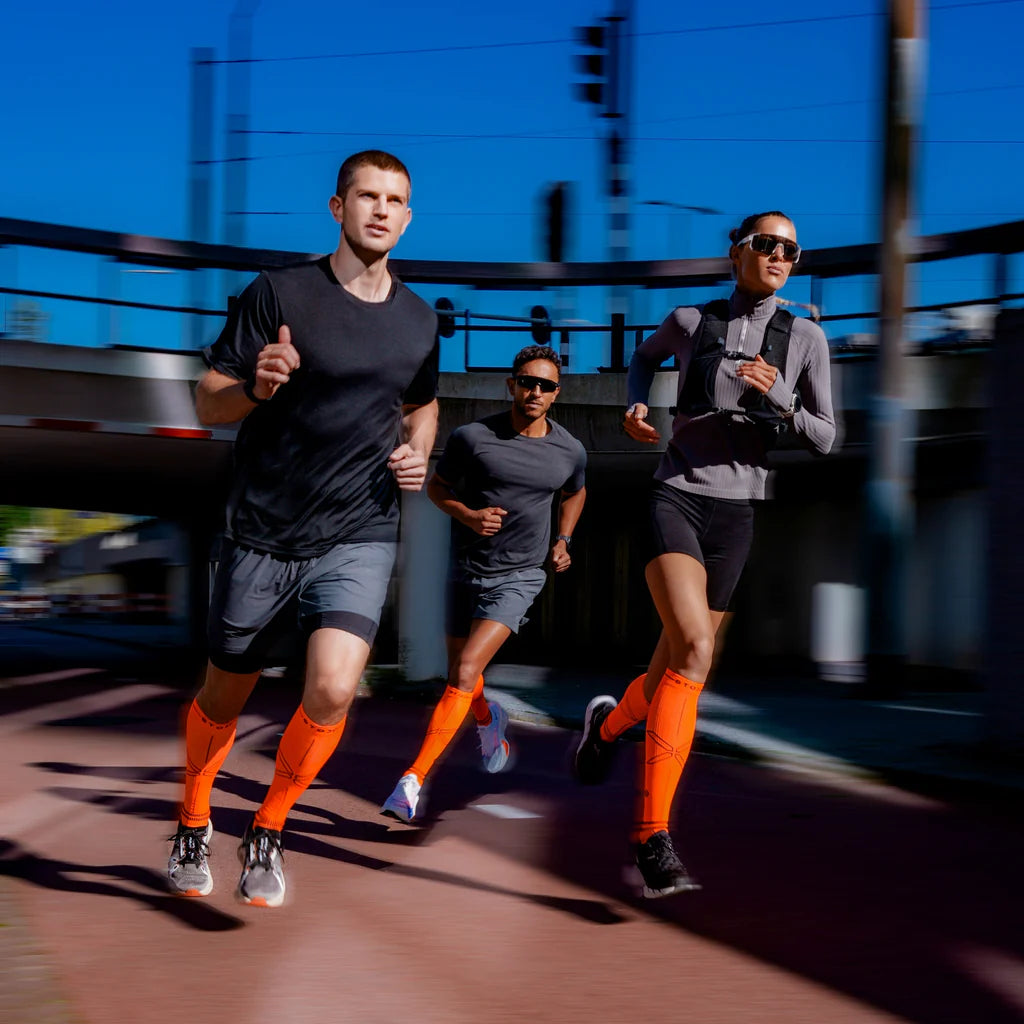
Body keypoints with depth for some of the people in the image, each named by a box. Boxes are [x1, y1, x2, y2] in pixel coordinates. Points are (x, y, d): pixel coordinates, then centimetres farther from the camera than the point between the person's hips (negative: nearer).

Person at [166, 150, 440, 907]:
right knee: (224, 701, 12)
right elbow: (209, 402, -6)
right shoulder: (279, 293, -7)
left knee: (333, 691, -19)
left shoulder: (418, 321, 6)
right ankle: (194, 827, 41)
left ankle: (267, 834, 6)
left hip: (359, 539, 2)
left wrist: (416, 455, 3)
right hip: (263, 533, -1)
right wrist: (256, 386, -28)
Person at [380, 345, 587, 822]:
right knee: (459, 671, 17)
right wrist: (466, 514, -15)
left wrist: (563, 540, 8)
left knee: (465, 674, -18)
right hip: (465, 569, 2)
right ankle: (488, 720, 54)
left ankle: (412, 781, -20)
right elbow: (436, 486, 3)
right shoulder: (472, 437, -10)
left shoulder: (570, 451, -2)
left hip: (518, 576, -2)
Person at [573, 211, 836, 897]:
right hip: (675, 498, -3)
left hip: (736, 515, 3)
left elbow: (825, 440, 4)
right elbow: (647, 356, 26)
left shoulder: (806, 338, 3)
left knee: (677, 670, 8)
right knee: (694, 651, -26)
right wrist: (638, 406, 7)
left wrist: (779, 401, -14)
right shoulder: (691, 321, 3)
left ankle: (609, 723, 45)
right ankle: (653, 832, -23)